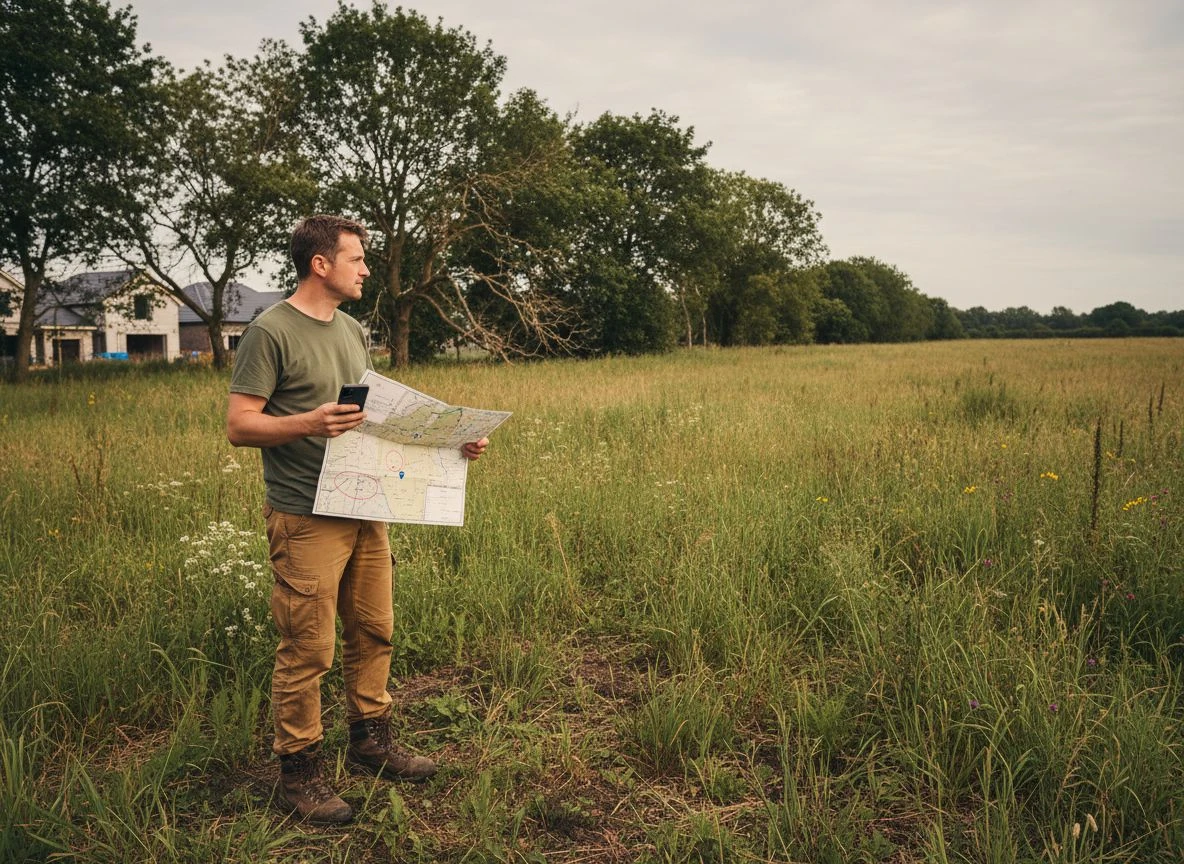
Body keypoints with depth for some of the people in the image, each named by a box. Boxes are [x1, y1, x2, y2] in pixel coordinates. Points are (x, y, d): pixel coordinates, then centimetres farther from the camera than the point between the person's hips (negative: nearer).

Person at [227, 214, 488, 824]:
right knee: (307, 650, 0)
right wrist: (308, 423, -28)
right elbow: (239, 426, -11)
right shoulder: (270, 332, -8)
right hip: (306, 519, -7)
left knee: (373, 635, 15)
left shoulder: (352, 331, 15)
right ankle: (298, 772, 15)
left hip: (366, 512, 8)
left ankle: (371, 742, 32)